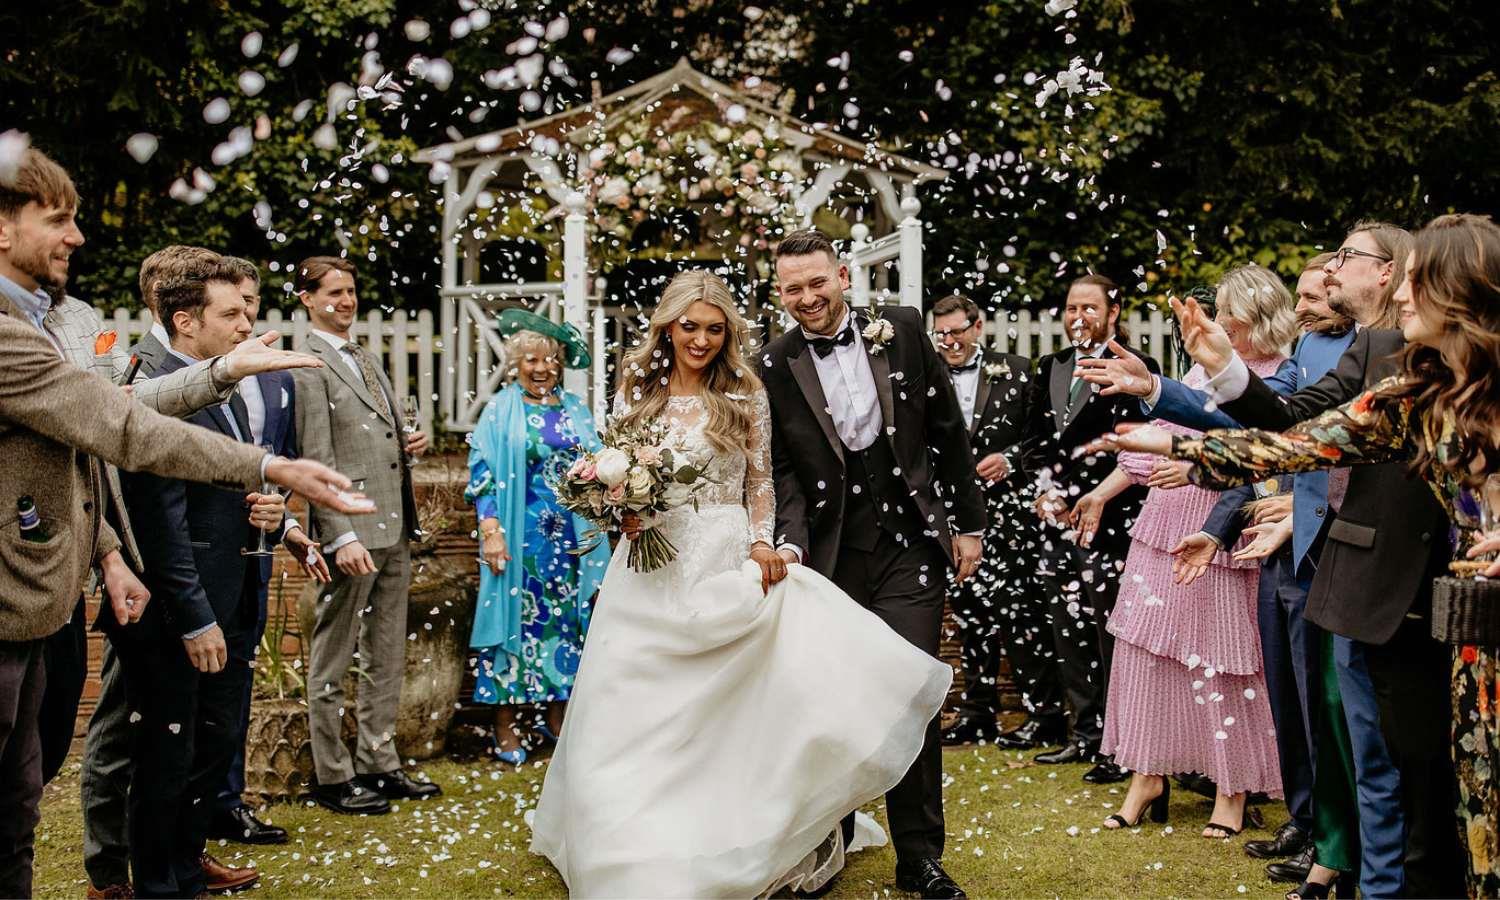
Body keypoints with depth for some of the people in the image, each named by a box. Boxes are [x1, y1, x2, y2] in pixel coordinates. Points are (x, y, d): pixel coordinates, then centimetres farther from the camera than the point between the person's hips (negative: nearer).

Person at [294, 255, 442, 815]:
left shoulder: (366, 360, 17)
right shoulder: (309, 365, -9)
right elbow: (317, 459, -16)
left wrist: (410, 446, 5)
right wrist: (341, 538, -21)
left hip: (394, 532, 9)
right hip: (352, 534, -9)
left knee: (386, 660, 14)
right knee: (333, 663, 3)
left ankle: (379, 765, 24)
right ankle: (333, 778, 11)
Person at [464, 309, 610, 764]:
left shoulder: (575, 409, 11)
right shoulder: (501, 410, -1)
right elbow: (483, 474, -4)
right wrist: (490, 532, -12)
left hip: (571, 533, 4)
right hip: (521, 533, -4)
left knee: (567, 616, 6)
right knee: (515, 616, -2)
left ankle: (556, 718, 18)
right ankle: (505, 728, 6)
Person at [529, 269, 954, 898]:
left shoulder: (746, 395, 3)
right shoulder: (637, 391, 7)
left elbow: (760, 482, 6)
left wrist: (761, 543, -9)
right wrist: (625, 510, -9)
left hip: (725, 565, -2)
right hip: (651, 566, 2)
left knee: (722, 707, -3)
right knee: (637, 713, 4)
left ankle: (724, 849, 10)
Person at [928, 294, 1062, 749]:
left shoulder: (1015, 370, 3)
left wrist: (1010, 458, -14)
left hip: (1007, 511, -3)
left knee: (1019, 610, -6)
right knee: (968, 613, 9)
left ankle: (1044, 713, 2)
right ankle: (977, 712, 19)